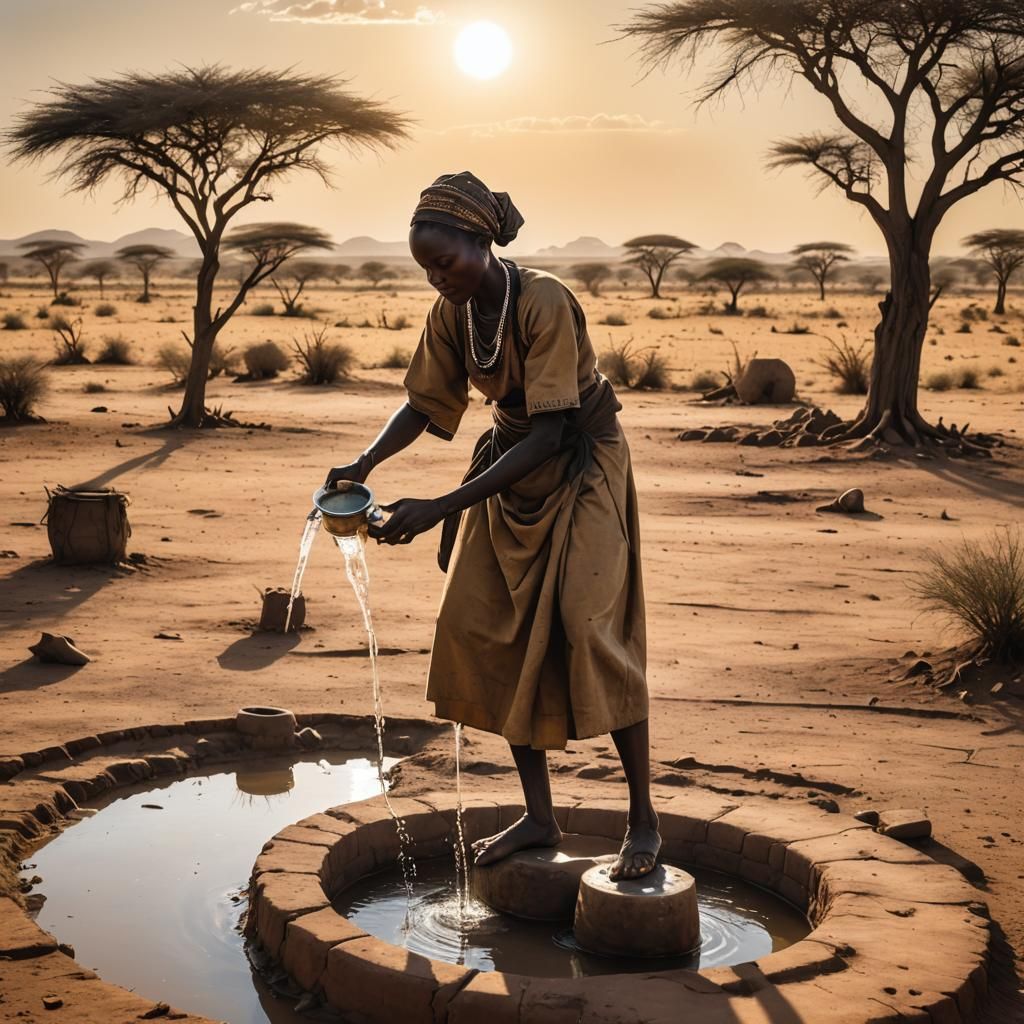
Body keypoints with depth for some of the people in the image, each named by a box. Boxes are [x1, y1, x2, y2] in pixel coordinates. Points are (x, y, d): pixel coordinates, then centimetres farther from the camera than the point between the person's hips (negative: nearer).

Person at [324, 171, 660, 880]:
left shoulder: (545, 303, -28)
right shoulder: (451, 314, -7)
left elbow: (549, 432, -30)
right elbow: (426, 403, 5)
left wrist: (443, 509, -35)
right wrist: (365, 464, -15)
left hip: (581, 466, -7)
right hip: (511, 465, 7)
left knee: (589, 628, -16)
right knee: (484, 629, 0)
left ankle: (643, 820, -2)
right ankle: (539, 817, 10)